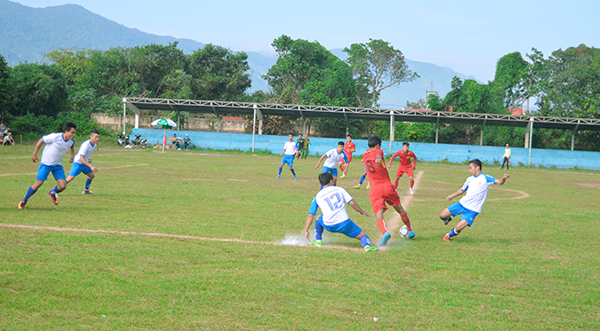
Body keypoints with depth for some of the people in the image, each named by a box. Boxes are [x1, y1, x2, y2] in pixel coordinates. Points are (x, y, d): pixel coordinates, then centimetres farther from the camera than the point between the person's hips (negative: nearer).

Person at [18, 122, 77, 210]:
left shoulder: (71, 141, -5)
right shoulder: (54, 137, -23)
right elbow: (41, 141, -9)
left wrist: (73, 156, 7)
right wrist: (35, 154, -4)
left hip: (58, 165, 5)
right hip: (46, 164, -5)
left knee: (62, 186, -7)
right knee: (38, 184, -7)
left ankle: (52, 193, 28)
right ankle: (24, 200, 16)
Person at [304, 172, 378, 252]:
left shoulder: (317, 197, 12)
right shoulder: (339, 189, 10)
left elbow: (310, 215, 9)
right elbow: (352, 203, 2)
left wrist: (306, 231, 15)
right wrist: (362, 212, 17)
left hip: (329, 226, 2)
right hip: (344, 224, -2)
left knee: (319, 218, 33)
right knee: (362, 235, 7)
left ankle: (318, 240, 25)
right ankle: (367, 245, -26)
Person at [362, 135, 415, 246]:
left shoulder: (364, 156, 15)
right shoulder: (378, 151, 1)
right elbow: (378, 156, -24)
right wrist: (379, 159, -45)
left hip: (374, 190, 2)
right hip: (387, 186, -2)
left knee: (379, 216, -11)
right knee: (400, 210, 19)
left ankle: (385, 232, -40)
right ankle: (410, 231, 36)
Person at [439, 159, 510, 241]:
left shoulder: (485, 178, -9)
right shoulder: (470, 179, 9)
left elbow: (499, 182, -20)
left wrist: (503, 179, -41)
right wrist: (452, 196, 14)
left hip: (472, 210, -5)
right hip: (462, 204, 5)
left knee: (459, 228, -19)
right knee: (442, 215, 1)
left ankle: (449, 235, 15)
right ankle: (447, 219, 38)